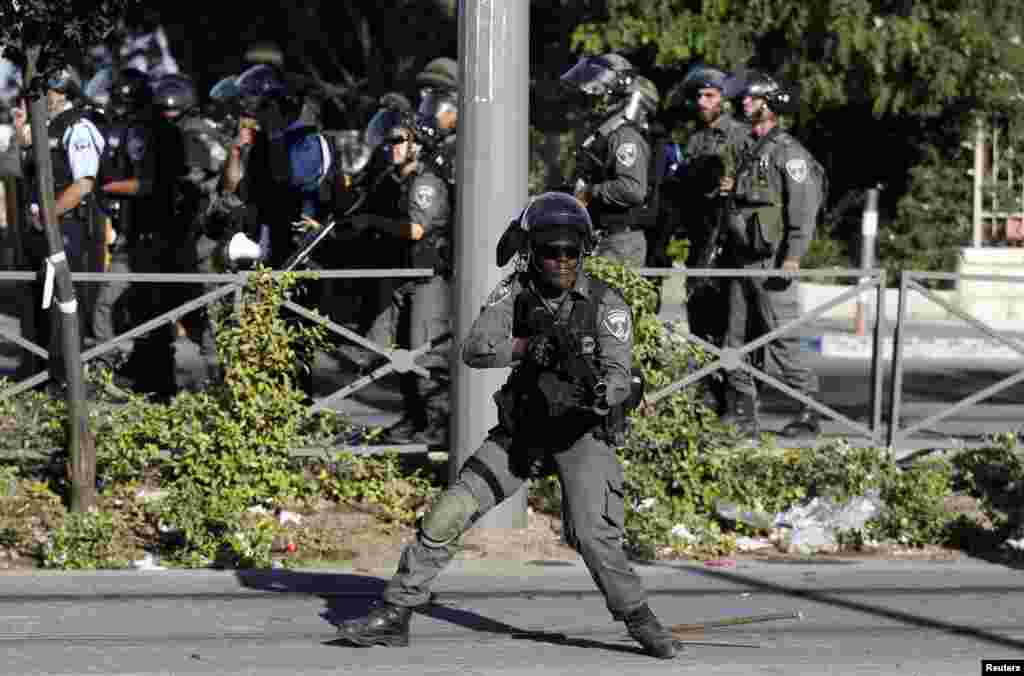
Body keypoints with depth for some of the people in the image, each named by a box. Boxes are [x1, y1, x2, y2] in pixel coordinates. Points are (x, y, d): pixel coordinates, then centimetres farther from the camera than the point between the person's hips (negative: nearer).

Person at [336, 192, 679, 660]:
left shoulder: (606, 303, -14)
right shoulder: (516, 292, -6)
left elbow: (620, 378, -22)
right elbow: (475, 350, -18)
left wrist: (598, 392, -45)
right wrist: (525, 345, -36)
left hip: (581, 433, -3)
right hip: (522, 432, 3)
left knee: (592, 534, -22)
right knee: (448, 514, -6)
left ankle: (639, 621, -1)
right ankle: (395, 616, 4)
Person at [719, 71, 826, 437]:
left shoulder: (787, 151, -10)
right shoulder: (750, 150, 18)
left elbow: (804, 207, -17)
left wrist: (793, 256, -23)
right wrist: (733, 190, 9)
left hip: (773, 260, -9)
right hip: (743, 257, 9)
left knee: (783, 341, -10)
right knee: (737, 341, 8)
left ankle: (809, 413, -5)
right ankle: (743, 413, 13)